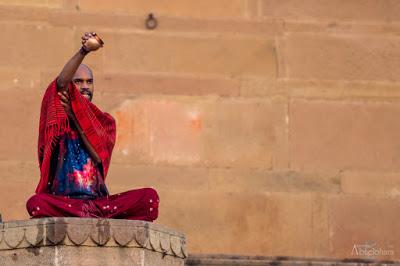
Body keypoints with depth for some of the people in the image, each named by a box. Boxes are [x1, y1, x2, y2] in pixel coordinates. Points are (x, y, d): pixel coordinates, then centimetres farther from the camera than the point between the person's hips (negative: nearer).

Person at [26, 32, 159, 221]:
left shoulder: (105, 121, 18)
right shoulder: (57, 113, 9)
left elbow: (99, 156, -1)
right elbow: (60, 84, -14)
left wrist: (74, 116, -3)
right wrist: (84, 51, -27)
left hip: (98, 198, 3)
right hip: (61, 200, -3)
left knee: (150, 197, -22)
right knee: (35, 203, -38)